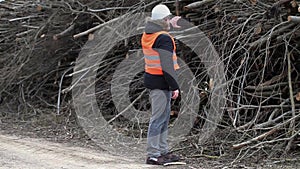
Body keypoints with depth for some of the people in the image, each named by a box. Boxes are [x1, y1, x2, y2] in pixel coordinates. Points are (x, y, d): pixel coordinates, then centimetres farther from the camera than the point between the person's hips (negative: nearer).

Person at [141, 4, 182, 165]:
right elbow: (167, 65, -21)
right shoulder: (164, 39, -18)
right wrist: (174, 87, -18)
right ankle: (152, 155, -4)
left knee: (164, 117, 18)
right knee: (159, 118, -6)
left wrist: (169, 25, 44)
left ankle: (162, 151, 25)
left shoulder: (147, 35, 10)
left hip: (151, 78, 10)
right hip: (161, 83, -10)